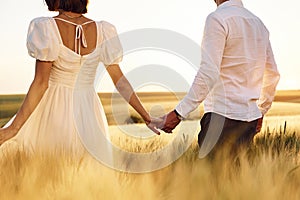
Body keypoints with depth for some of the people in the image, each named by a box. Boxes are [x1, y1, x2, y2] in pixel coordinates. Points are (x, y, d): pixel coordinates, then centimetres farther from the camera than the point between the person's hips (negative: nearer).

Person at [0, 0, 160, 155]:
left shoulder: (46, 28, -15)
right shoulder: (102, 31, -4)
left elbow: (41, 83, -18)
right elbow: (119, 80, -3)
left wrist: (13, 128, -15)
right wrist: (146, 117, 5)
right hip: (89, 115, 4)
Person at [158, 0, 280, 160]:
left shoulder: (218, 19, -9)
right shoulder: (258, 23, 15)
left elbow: (208, 74, -19)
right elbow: (272, 74, 21)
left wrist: (178, 113, -18)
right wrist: (261, 111, 33)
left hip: (223, 116, -8)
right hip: (250, 117, 8)